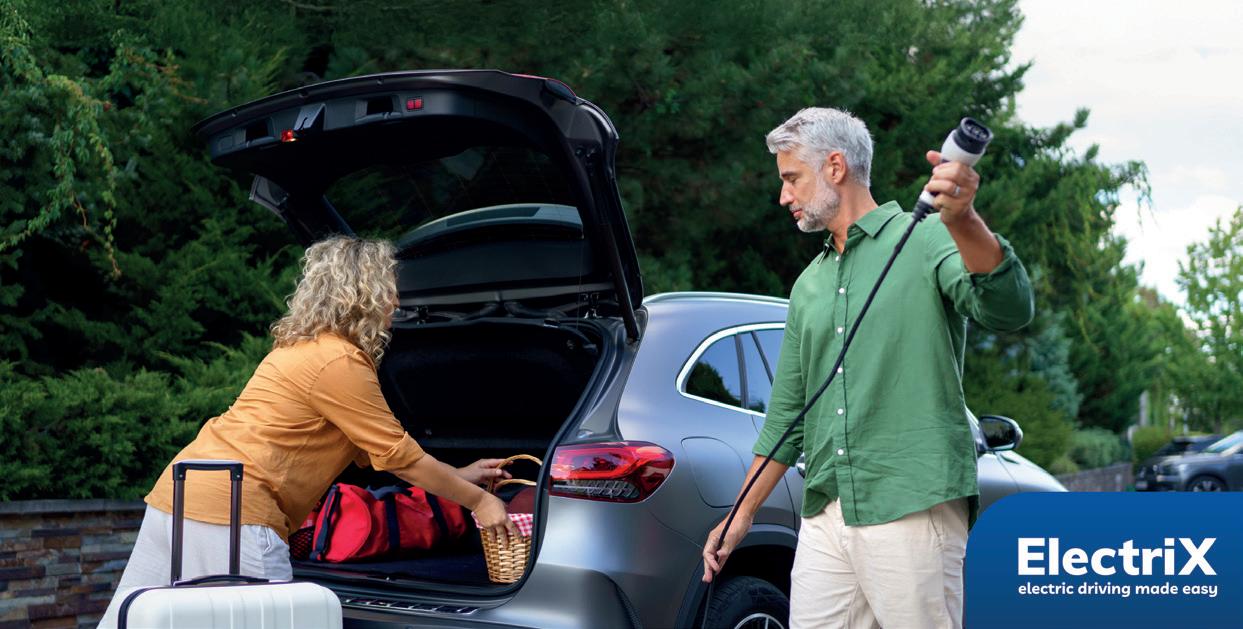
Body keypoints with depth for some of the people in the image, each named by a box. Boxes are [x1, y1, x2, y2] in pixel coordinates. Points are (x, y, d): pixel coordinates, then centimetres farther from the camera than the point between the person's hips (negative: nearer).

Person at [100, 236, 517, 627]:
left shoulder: (307, 347, 18)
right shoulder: (339, 363, -12)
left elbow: (371, 451, 21)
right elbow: (399, 457, -7)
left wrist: (459, 476, 23)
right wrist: (476, 500, 4)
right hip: (231, 510, -10)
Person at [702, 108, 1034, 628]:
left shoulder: (924, 240, 0)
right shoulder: (808, 286, 20)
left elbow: (1010, 310, -18)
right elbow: (787, 412, 23)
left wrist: (964, 221, -36)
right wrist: (741, 517, 20)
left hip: (910, 507, -6)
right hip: (823, 519, 6)